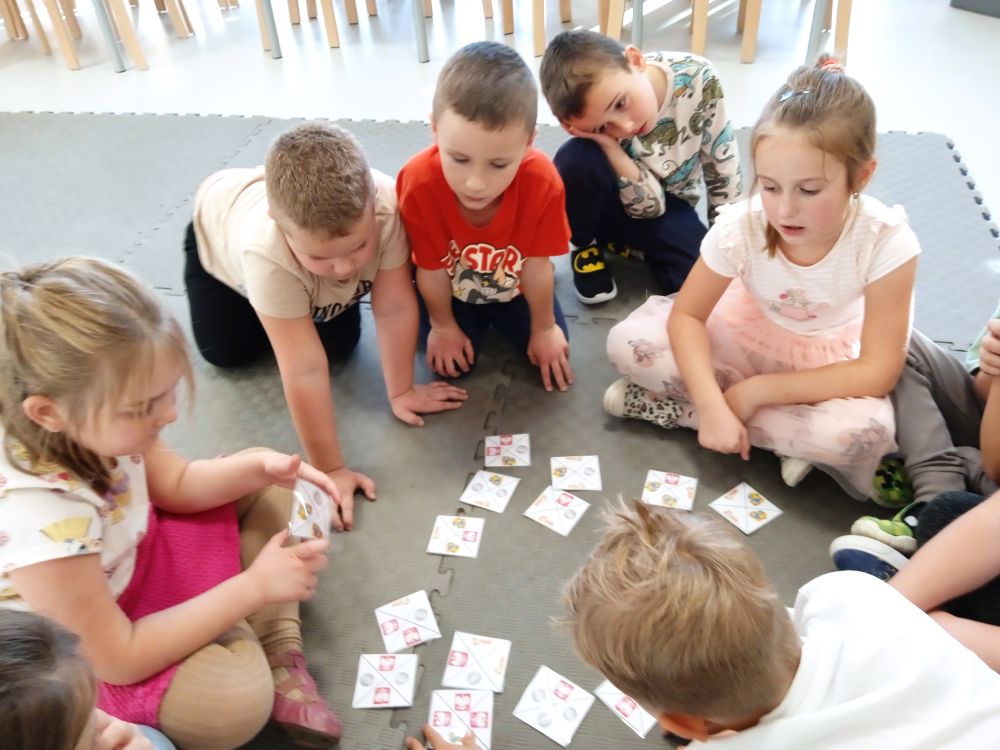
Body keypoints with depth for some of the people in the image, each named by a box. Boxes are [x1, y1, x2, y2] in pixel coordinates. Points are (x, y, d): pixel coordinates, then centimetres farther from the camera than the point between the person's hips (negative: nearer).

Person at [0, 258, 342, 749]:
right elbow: (118, 659, -29)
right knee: (237, 696, -32)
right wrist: (254, 586, -29)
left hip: (132, 558, 8)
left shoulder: (90, 424, -20)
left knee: (263, 488, 4)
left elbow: (173, 484, 1)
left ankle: (280, 654, -1)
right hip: (81, 658, -8)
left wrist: (261, 465, -17)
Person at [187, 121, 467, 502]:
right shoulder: (267, 253, -48)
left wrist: (400, 392, -20)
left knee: (340, 346, 2)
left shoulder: (384, 205, -44)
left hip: (317, 227, 2)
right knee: (227, 352, 5)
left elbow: (395, 308, -30)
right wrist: (330, 470, -39)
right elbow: (304, 369, -45)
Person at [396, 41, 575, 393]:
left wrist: (543, 330, -7)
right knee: (453, 364, -9)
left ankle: (497, 314, 27)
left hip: (513, 285, 1)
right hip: (450, 288, -1)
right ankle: (470, 318, 24)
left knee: (552, 348, -3)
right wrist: (443, 327, -6)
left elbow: (537, 266, -21)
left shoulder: (542, 182, -37)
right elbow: (431, 270, -21)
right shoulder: (418, 183, -39)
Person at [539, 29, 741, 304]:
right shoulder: (602, 123, -28)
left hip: (672, 204, 2)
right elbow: (648, 206, -26)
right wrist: (608, 143, -40)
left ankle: (626, 240, 5)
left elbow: (723, 163, -13)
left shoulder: (697, 76, -25)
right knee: (576, 159, -36)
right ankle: (584, 246, -6)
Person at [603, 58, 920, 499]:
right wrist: (713, 405, -34)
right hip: (747, 335, 1)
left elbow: (877, 372, -26)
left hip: (827, 361, -1)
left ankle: (673, 409, -19)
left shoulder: (887, 242, -30)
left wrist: (755, 390, -28)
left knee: (867, 432, -35)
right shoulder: (740, 226, -27)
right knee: (629, 342, -22)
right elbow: (687, 315, -17)